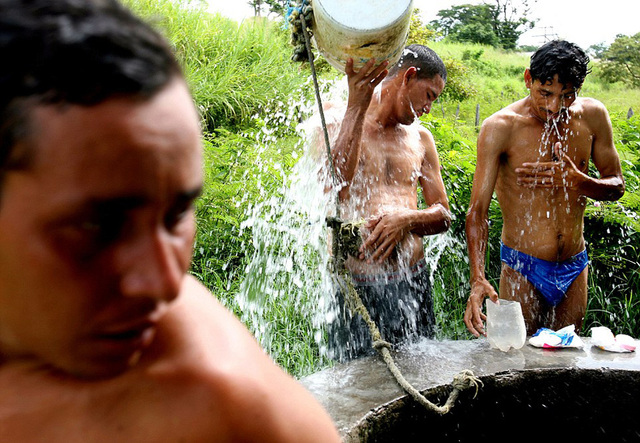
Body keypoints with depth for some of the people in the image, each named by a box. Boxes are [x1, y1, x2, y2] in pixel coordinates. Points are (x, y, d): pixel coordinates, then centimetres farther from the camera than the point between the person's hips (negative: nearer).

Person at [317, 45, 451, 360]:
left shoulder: (420, 138, 15)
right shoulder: (336, 120, 0)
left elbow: (443, 216, 14)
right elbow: (332, 189, -19)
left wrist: (406, 219, -8)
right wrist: (357, 105, -21)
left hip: (412, 283, 5)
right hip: (355, 287, -4)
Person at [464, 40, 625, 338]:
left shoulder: (593, 116, -2)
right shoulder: (500, 127, -15)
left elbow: (616, 187, 8)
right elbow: (477, 211, -18)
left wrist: (576, 181, -15)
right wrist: (478, 278, -32)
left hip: (575, 268, 4)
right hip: (522, 268, -4)